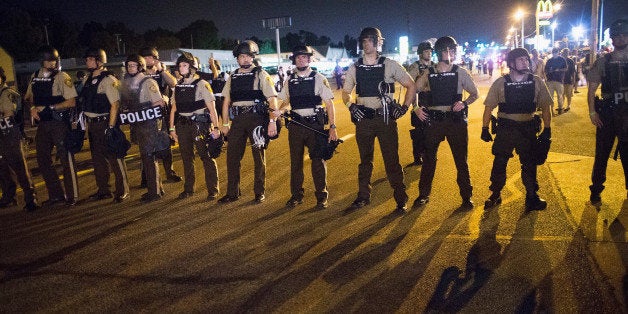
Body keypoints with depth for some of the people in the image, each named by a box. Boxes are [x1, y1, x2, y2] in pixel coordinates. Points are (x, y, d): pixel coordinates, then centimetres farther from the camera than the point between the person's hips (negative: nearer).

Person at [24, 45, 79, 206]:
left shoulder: (62, 77, -7)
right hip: (42, 123, 6)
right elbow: (29, 97, 21)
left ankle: (72, 196, 9)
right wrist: (33, 107, -1)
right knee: (43, 160, 10)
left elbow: (71, 102, -12)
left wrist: (48, 107, -16)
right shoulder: (34, 77, 10)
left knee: (66, 159, -2)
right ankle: (55, 194, 23)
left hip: (59, 122, -6)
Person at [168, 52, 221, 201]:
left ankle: (212, 190, 5)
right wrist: (172, 128, 12)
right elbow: (174, 108, 16)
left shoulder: (201, 84, -6)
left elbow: (211, 107, -9)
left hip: (199, 124, -6)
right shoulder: (178, 86, 12)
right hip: (182, 125, 6)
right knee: (186, 158, 13)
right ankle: (188, 188, 24)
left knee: (206, 157, -2)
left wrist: (216, 127, -13)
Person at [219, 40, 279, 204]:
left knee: (259, 157, 4)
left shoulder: (261, 75, 0)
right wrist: (225, 123, 13)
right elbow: (226, 101, 17)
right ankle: (232, 193, 17)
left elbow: (272, 99, -6)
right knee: (232, 156, 5)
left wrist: (272, 121, -14)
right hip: (237, 119, 4)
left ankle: (259, 192, 16)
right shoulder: (232, 77, 13)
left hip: (256, 118, -4)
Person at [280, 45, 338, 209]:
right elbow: (286, 102, 19)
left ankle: (321, 196, 16)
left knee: (318, 160, 2)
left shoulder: (319, 79, -3)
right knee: (296, 161, 10)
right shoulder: (289, 81, 8)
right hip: (296, 124, 3)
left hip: (315, 124, -3)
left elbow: (329, 104, -4)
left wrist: (332, 127, -11)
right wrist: (279, 111, -4)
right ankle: (296, 195, 24)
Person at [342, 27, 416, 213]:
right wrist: (351, 105, -1)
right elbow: (345, 92, 18)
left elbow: (411, 86, 5)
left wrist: (404, 108, -3)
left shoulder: (389, 65, -2)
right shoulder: (355, 68, 7)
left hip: (386, 119, -3)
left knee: (392, 160, -1)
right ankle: (363, 196, 27)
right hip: (363, 120, 3)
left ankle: (401, 199, 10)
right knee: (365, 160, 14)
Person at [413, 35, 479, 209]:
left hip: (456, 120, -1)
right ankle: (423, 194, 21)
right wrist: (416, 108, -2)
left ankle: (466, 197, 18)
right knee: (429, 159, 9)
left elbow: (475, 93, 8)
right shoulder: (429, 74, 4)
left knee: (461, 160, 5)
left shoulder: (461, 72, 1)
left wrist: (464, 103, -11)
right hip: (433, 121, 1)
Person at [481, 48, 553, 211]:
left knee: (529, 164, 9)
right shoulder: (500, 83, -4)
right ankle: (495, 195, 21)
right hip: (505, 129, -1)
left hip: (528, 128, 1)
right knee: (499, 163, 5)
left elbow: (545, 106, 5)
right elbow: (489, 106, -1)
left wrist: (547, 128, 2)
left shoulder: (537, 82, 0)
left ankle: (532, 196, 24)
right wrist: (485, 128, -4)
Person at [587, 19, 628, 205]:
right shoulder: (602, 62, 0)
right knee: (601, 154, 6)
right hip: (607, 114, -1)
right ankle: (596, 191, 17)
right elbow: (592, 89, 1)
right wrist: (592, 112, -7)